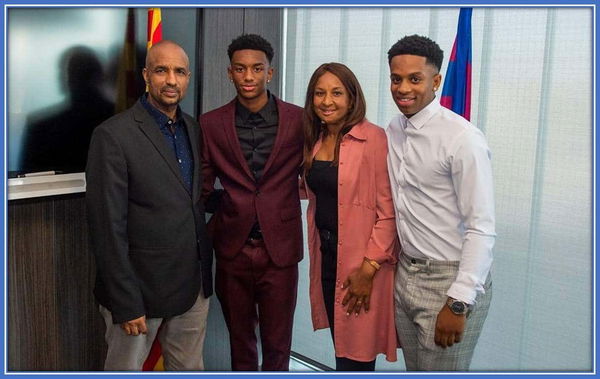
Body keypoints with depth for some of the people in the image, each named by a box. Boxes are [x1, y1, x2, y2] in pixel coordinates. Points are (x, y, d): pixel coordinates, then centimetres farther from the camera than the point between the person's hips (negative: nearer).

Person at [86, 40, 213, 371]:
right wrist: (125, 303, -16)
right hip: (140, 286, -6)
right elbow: (108, 228, -16)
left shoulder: (193, 129, 6)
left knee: (189, 367, 18)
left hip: (194, 284, 6)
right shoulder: (113, 135, -14)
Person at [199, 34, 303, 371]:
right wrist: (224, 205, -7)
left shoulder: (298, 120, -3)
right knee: (240, 343, 17)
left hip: (280, 249, -1)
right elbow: (203, 190, 8)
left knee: (278, 346, 10)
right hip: (233, 250, 1)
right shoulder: (211, 124, 0)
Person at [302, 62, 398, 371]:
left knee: (356, 353, 2)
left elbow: (388, 211, -16)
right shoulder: (315, 140, 9)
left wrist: (369, 268, -17)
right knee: (340, 344, 14)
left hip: (362, 262, -6)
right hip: (326, 253, 6)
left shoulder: (374, 138, -14)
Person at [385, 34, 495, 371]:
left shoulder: (462, 138, -18)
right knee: (414, 370, 18)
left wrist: (458, 303, -20)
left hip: (451, 281, -6)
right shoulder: (394, 130, 5)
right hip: (405, 274, 7)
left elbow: (482, 229, -19)